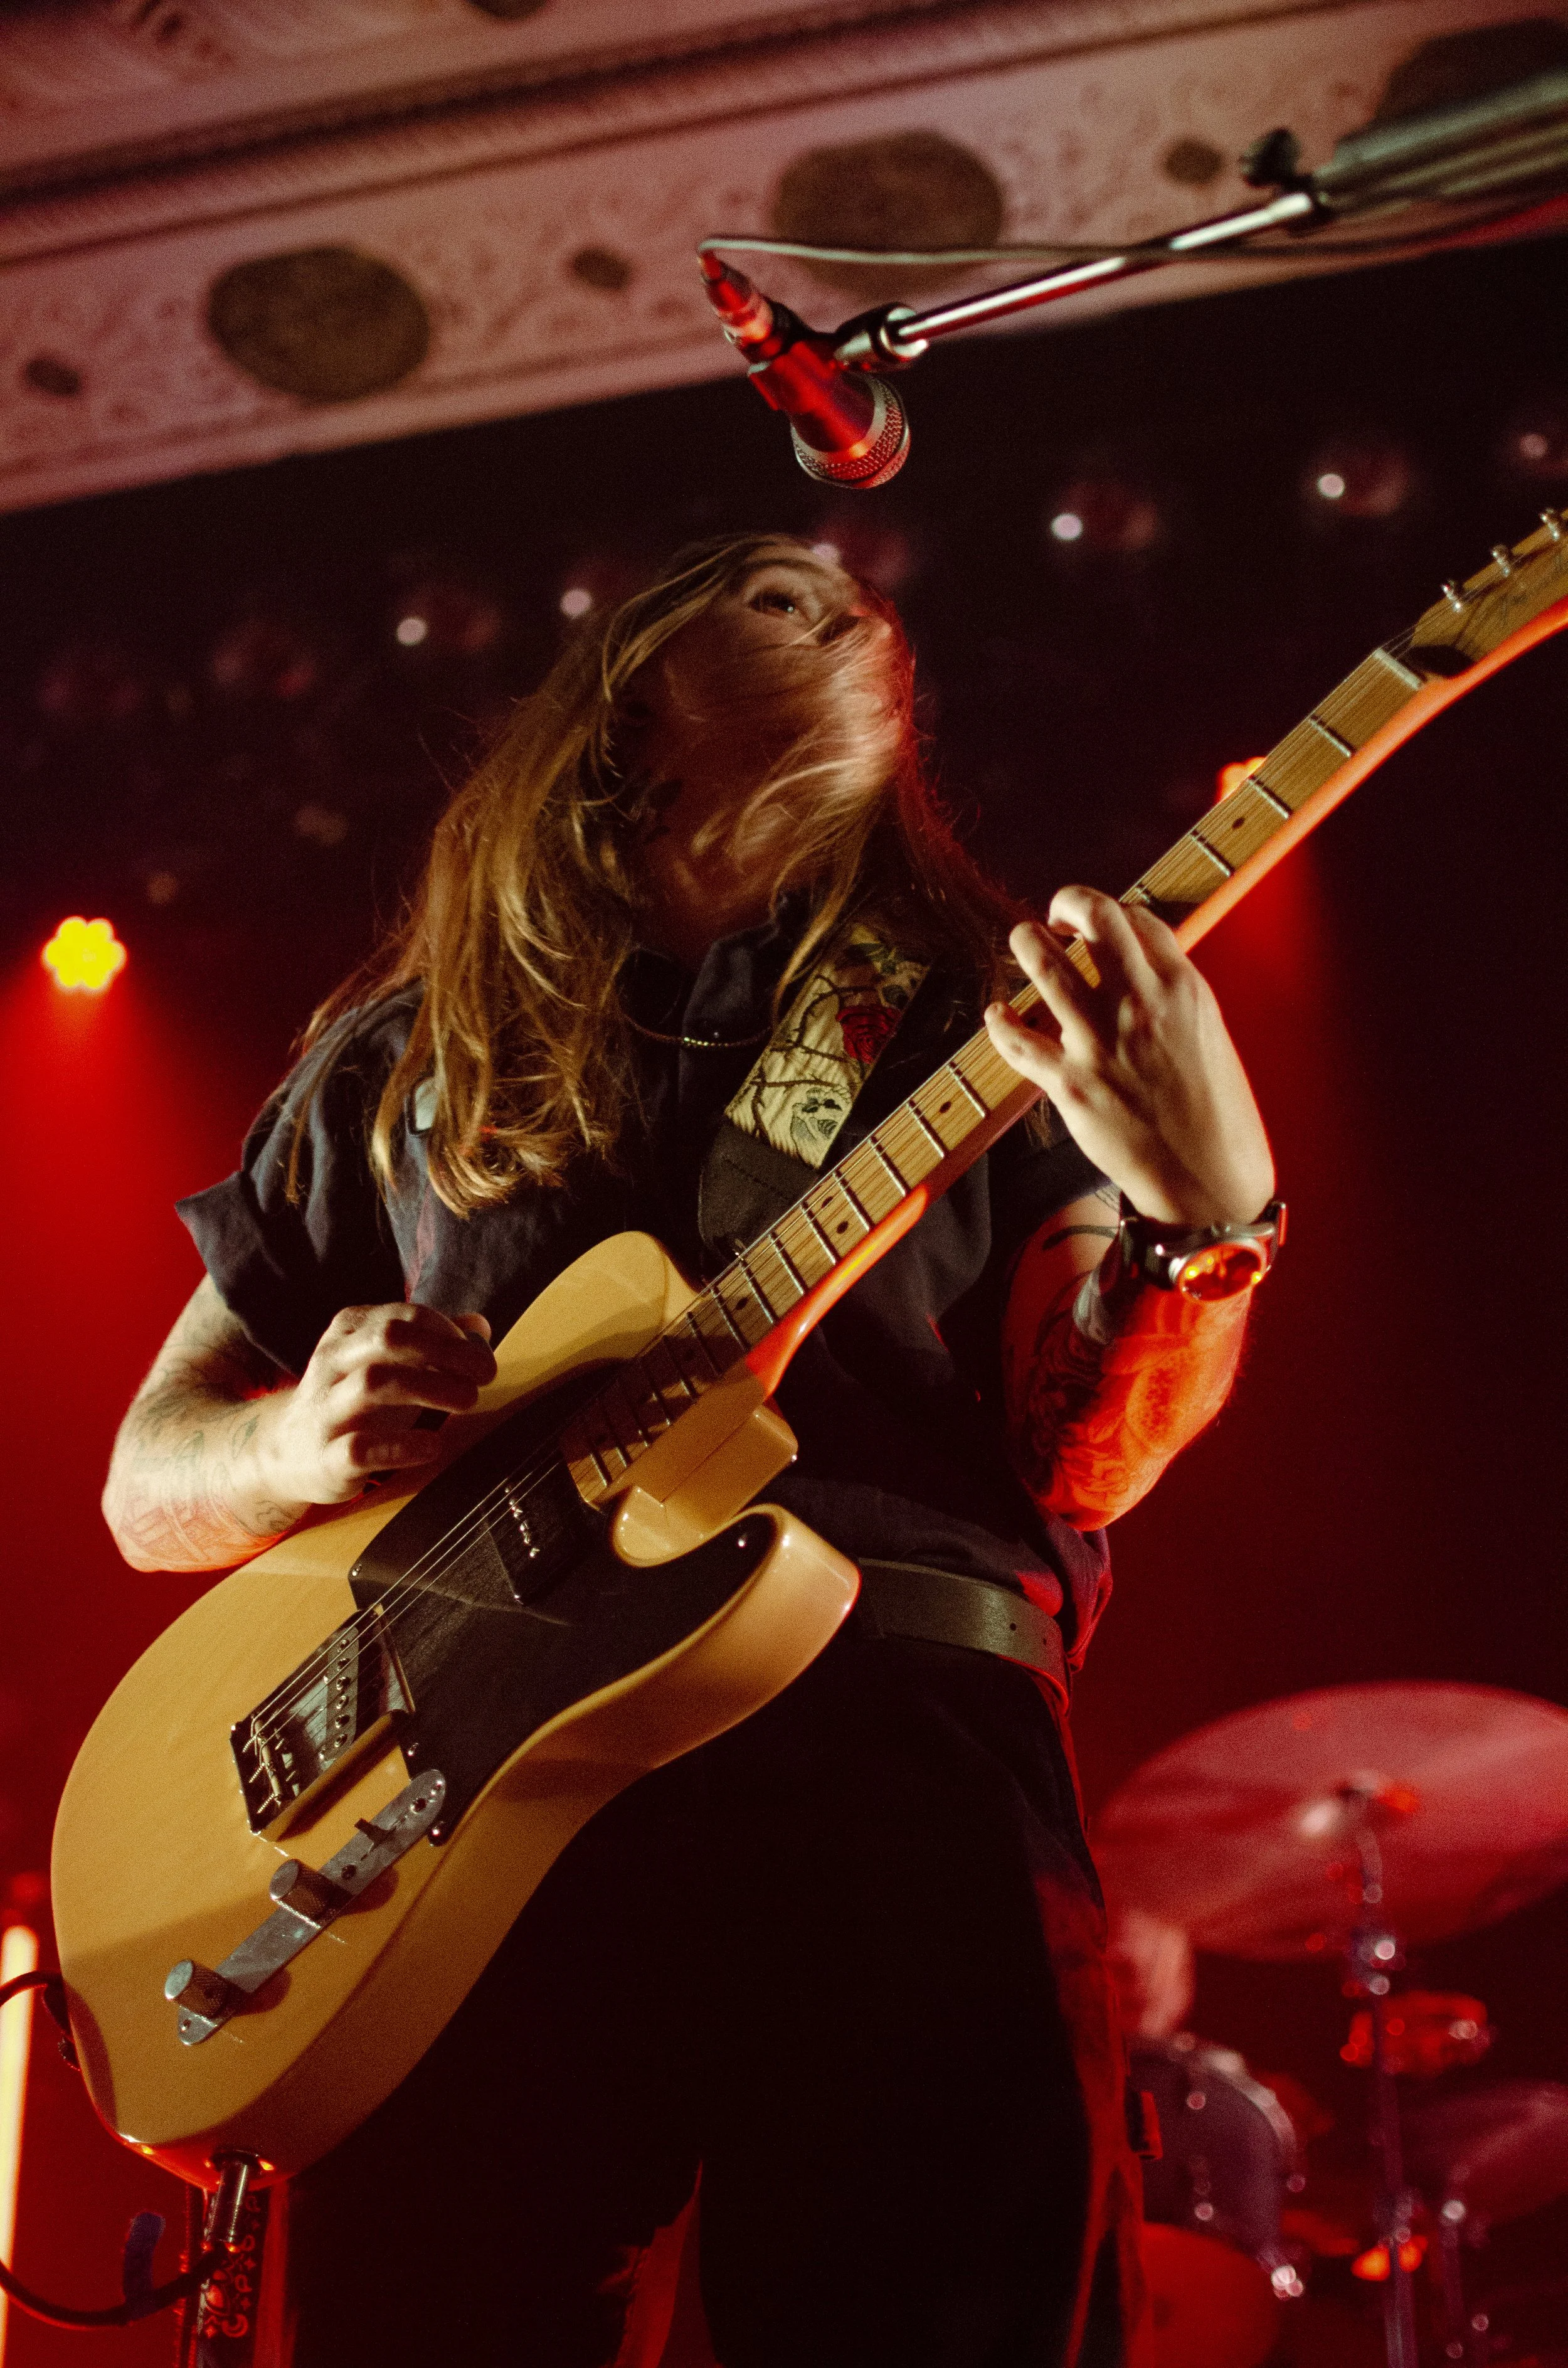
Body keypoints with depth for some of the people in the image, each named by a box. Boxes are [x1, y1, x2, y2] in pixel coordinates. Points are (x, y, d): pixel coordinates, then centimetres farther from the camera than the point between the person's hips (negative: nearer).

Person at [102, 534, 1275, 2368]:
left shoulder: (972, 1028, 18)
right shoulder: (404, 1061, 22)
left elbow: (1083, 1463, 5)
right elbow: (149, 1483, 22)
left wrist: (1201, 1218, -15)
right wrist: (303, 1444, -2)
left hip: (889, 1736, -1)